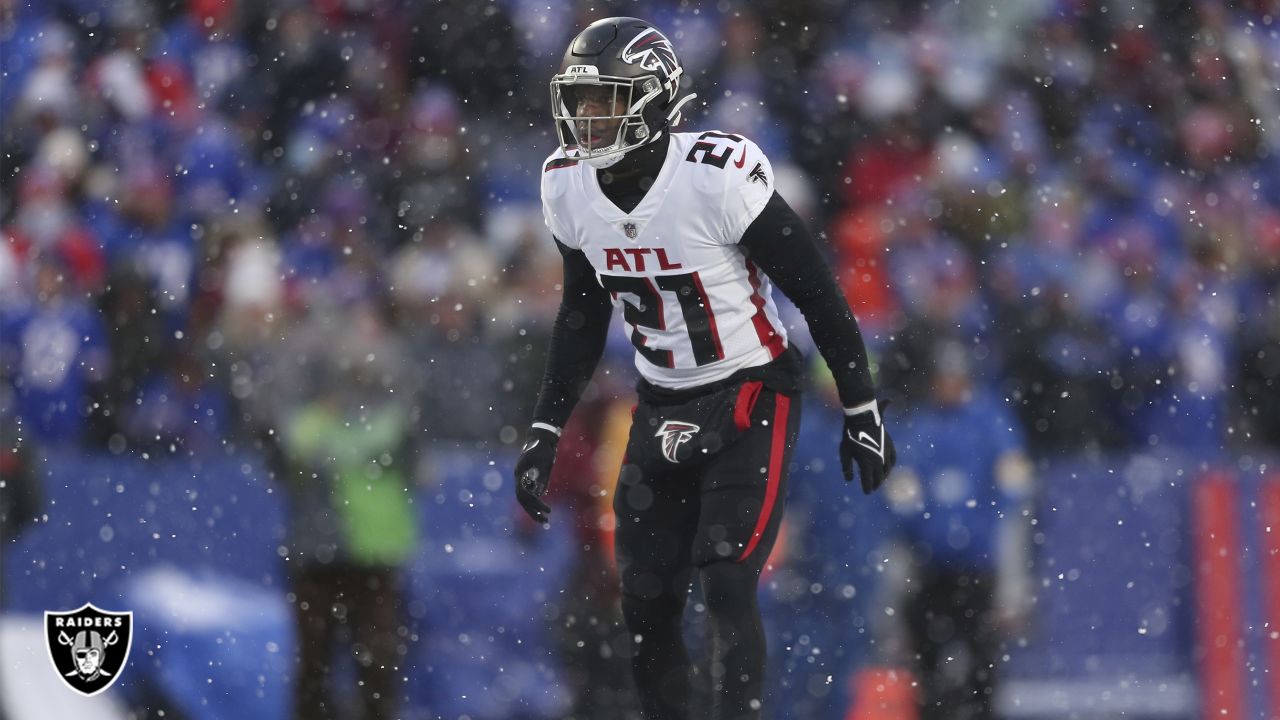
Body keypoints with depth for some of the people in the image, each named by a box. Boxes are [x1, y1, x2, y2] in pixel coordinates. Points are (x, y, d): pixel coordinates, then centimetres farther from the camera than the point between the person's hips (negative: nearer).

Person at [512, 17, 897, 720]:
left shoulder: (719, 176, -24)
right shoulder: (569, 187, -5)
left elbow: (816, 291, -14)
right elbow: (581, 318, 11)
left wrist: (862, 411, -9)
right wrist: (543, 433, 8)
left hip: (749, 397, -6)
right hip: (662, 409, 6)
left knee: (726, 590, -16)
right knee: (646, 609, 4)